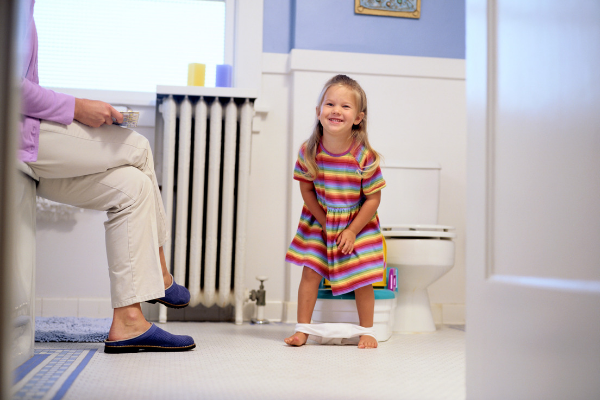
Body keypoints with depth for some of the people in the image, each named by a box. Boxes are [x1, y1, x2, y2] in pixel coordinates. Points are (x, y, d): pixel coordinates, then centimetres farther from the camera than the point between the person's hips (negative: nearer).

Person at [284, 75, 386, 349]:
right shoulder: (308, 151, -16)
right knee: (310, 272, -2)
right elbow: (306, 189, -4)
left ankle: (366, 331, 19)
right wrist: (324, 222, -8)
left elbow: (373, 198, -14)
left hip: (358, 224, -2)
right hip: (319, 222, 2)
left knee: (362, 277, -1)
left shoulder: (365, 156, -22)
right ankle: (302, 329, 12)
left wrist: (352, 231, -15)